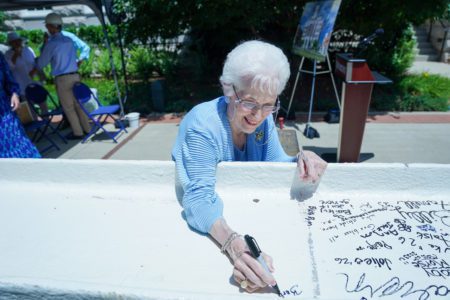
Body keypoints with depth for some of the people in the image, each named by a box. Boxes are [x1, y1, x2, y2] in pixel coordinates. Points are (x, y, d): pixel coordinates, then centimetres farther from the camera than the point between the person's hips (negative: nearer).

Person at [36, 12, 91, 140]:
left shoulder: (51, 44, -10)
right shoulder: (69, 40, 8)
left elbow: (40, 64, -2)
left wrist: (44, 47, 7)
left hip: (62, 79, -6)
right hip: (75, 76, 6)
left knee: (68, 108, 4)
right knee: (79, 105, 13)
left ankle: (78, 133, 9)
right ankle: (87, 129, 18)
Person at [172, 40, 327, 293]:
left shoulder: (263, 119, -10)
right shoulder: (203, 127, -30)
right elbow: (199, 199, -36)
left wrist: (302, 159, -27)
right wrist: (234, 243, -54)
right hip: (201, 225, -4)